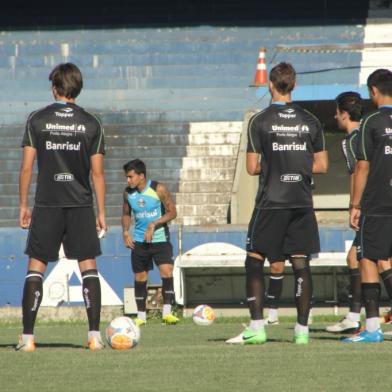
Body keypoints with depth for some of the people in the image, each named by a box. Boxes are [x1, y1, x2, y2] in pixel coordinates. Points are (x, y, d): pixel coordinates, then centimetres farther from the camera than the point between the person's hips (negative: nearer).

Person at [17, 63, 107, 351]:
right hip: (81, 205, 1)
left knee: (36, 267, 3)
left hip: (47, 206, -1)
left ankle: (28, 337, -3)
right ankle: (95, 335, -1)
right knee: (88, 266, 6)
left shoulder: (38, 120, -1)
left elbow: (27, 167, -2)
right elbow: (97, 172, 1)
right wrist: (101, 212, 6)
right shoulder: (91, 123, 2)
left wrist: (23, 205, 6)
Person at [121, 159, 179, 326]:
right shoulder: (128, 193, 0)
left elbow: (172, 212, -9)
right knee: (140, 277, 6)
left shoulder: (159, 189, -12)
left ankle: (167, 312, -17)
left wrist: (154, 224, -20)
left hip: (160, 239, -4)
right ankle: (141, 316, 16)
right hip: (139, 241, 4)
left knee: (167, 271, -18)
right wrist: (126, 232, -3)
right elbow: (126, 214, 14)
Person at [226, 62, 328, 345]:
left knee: (254, 260, 5)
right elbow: (322, 165, 7)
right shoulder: (310, 121, 5)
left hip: (271, 202, -3)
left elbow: (252, 167, -6)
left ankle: (257, 327, -4)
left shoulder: (260, 121, -6)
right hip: (302, 202, 3)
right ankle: (302, 329, 1)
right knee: (301, 263, 5)